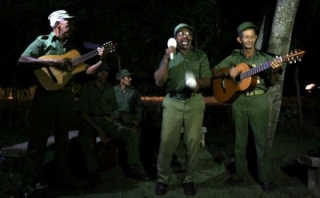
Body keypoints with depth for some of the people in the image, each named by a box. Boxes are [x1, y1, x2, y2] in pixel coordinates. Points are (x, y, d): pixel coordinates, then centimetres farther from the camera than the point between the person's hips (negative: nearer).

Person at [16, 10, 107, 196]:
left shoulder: (73, 46, 13)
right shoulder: (43, 41, -2)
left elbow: (86, 71, 12)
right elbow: (22, 60, -15)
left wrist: (101, 60, -3)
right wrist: (51, 62, -22)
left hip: (66, 95, 6)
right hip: (46, 94, -5)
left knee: (62, 138, 13)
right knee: (38, 139, -3)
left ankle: (62, 176, 24)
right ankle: (29, 182, 3)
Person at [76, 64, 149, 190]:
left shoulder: (110, 89, 13)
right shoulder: (87, 87, -1)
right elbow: (82, 113, -6)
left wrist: (109, 130, -1)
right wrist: (98, 130, -15)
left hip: (107, 123, 4)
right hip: (90, 123, -4)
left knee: (131, 133, -18)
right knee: (83, 139, -38)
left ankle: (132, 168, -13)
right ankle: (93, 174, -28)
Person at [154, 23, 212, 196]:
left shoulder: (200, 56, 9)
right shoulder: (169, 56, 9)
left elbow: (208, 81, 4)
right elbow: (159, 82, -2)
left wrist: (198, 82, -20)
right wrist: (167, 59, -13)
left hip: (195, 102, 1)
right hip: (173, 102, 0)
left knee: (193, 142, -2)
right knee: (167, 141, -6)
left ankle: (188, 179, 12)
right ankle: (163, 179, 8)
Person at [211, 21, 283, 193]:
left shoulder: (264, 58, 3)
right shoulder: (233, 58, 6)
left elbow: (271, 84, 1)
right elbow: (213, 72, 4)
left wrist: (274, 72, -20)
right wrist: (227, 72, -14)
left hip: (259, 100, -1)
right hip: (238, 99, 2)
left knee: (261, 139, 1)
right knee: (240, 138, 10)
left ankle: (266, 178, 9)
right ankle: (240, 173, 23)